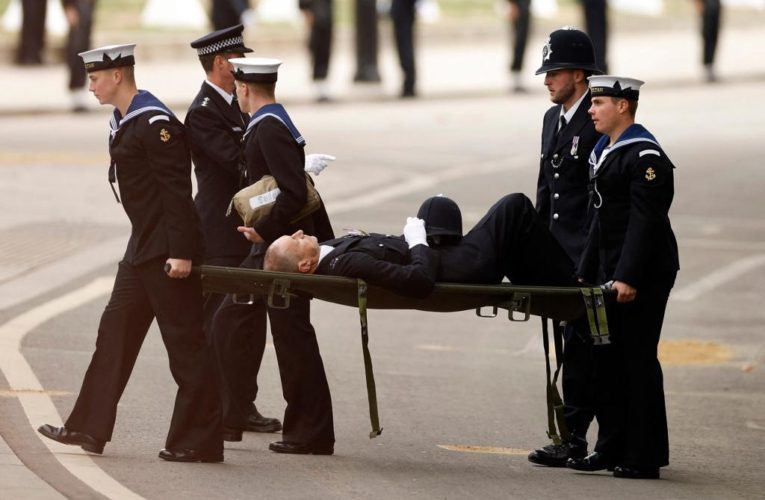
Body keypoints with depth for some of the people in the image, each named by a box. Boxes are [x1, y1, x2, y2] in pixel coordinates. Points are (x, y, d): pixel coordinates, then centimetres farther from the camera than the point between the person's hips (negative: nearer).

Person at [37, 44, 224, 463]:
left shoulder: (156, 123, -18)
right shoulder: (122, 122, 13)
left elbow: (177, 191, -21)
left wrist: (180, 252, -24)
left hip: (167, 252, -10)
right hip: (142, 247, 10)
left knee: (185, 343, -4)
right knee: (116, 332, 11)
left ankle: (200, 442, 1)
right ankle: (90, 428, 17)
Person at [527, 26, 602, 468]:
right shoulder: (553, 119, 15)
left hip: (588, 253, -9)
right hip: (559, 250, 9)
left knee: (579, 343, -10)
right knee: (576, 341, 11)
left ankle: (574, 436, -9)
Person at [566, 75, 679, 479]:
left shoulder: (646, 157, -15)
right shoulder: (603, 151, 15)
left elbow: (644, 222, -20)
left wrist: (628, 278, -25)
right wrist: (585, 272, 17)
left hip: (643, 277, -9)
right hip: (610, 272, 9)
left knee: (638, 360, -5)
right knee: (607, 358, 10)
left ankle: (644, 457, 0)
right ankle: (612, 446, 16)